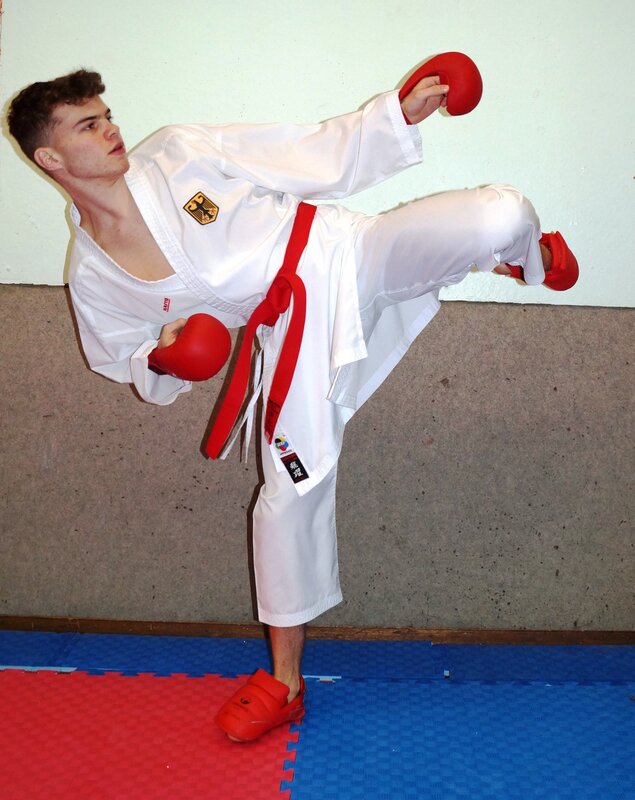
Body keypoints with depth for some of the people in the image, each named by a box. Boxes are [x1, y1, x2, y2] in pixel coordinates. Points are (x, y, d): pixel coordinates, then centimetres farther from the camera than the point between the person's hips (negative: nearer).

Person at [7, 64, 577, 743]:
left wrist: (400, 114, -6)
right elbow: (140, 372, 11)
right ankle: (284, 681, 21)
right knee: (293, 490, -1)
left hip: (345, 254, 1)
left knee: (500, 215, -19)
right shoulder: (92, 278, 0)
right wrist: (163, 356, -12)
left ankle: (527, 257, 25)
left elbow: (314, 157, 1)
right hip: (295, 332, 0)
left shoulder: (178, 153, -2)